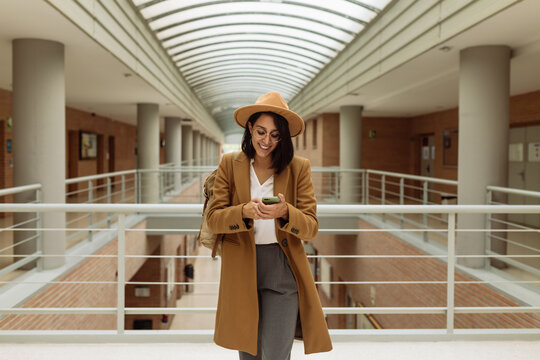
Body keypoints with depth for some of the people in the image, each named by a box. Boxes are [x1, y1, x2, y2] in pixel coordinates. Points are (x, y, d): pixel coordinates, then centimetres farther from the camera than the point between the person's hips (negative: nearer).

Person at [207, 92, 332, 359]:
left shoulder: (299, 168, 0)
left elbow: (311, 228, -4)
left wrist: (284, 212, -25)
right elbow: (213, 219, -2)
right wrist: (244, 212, -21)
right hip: (240, 271, 2)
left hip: (282, 271, -1)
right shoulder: (229, 164, 3)